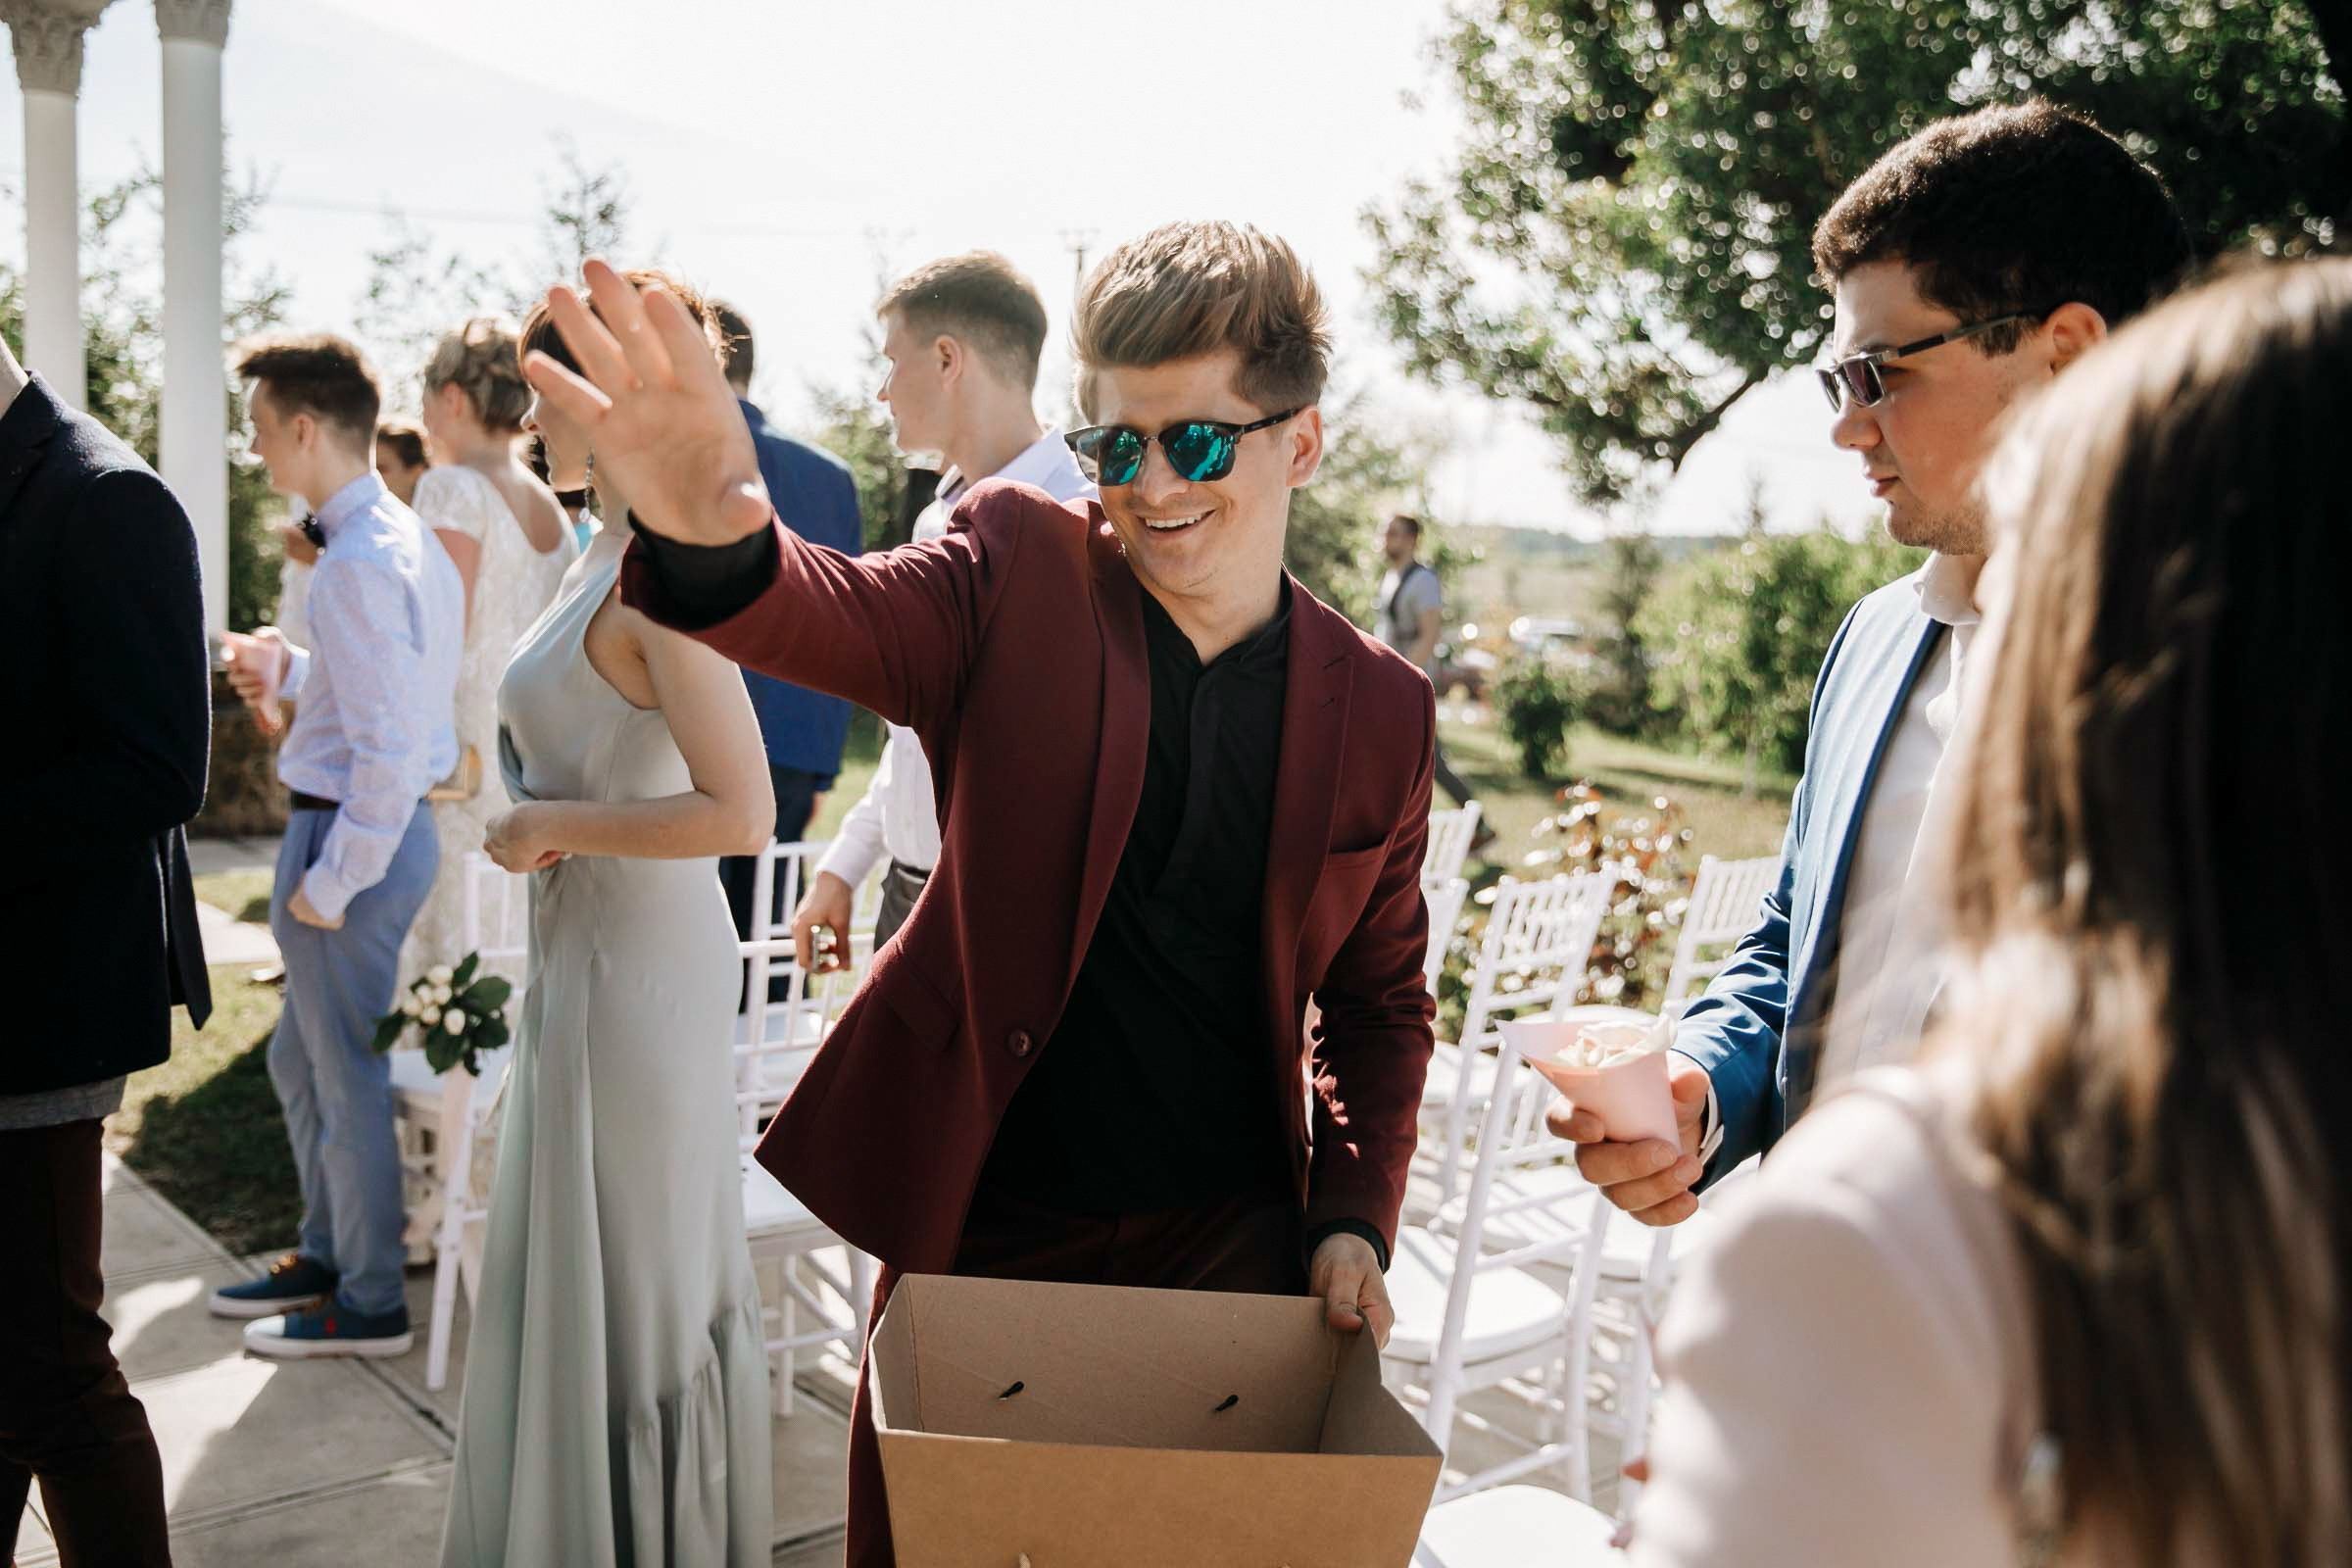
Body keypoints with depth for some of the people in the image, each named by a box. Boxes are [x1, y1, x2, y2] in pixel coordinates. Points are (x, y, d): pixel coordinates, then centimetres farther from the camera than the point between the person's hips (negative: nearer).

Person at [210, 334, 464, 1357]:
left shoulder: (360, 562, -21)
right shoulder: (404, 536, 9)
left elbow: (389, 749, -25)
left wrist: (327, 883, -19)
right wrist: (291, 671, 9)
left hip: (355, 832, -10)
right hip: (385, 824, 10)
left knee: (346, 1077, 5)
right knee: (301, 1061, 23)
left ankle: (370, 1304, 21)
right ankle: (326, 1255, 39)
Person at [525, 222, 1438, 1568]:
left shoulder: (1381, 710, -1)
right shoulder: (1022, 577, -6)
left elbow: (1382, 1001, 9)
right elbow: (839, 619, -26)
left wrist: (1355, 1219, -2)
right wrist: (714, 537, -48)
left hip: (1230, 1250, 1)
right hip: (979, 1230, 0)